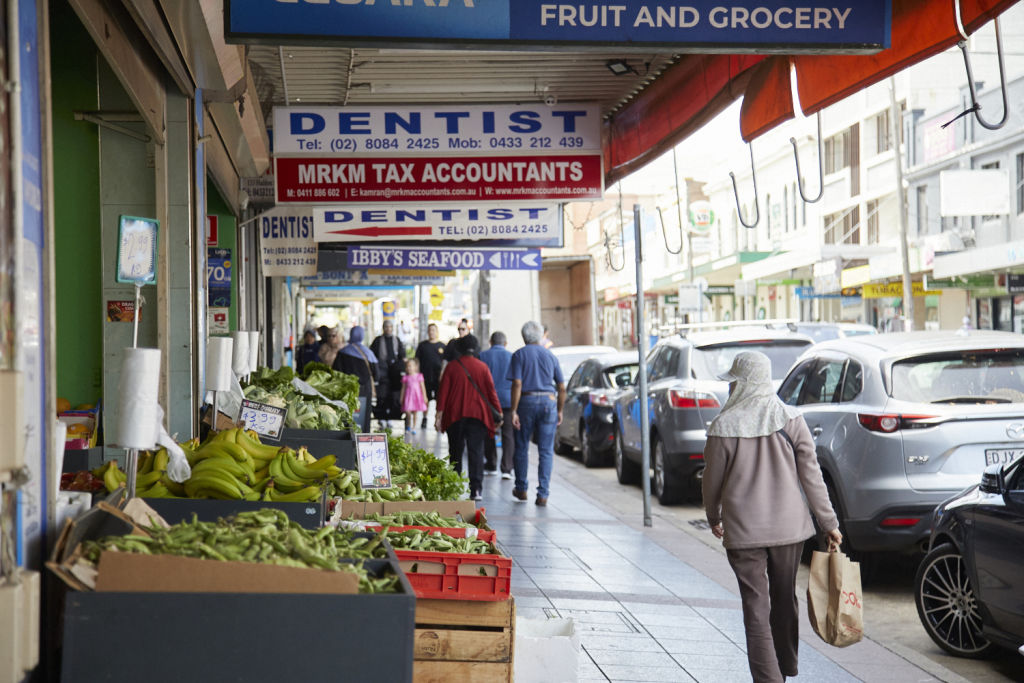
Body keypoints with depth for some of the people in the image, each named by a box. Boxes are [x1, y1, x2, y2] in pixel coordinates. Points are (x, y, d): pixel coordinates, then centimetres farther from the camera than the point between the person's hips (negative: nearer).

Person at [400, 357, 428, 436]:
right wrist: (402, 398, 8)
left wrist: (424, 397, 2)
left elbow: (422, 387, 4)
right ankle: (408, 427, 15)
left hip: (417, 396, 0)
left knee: (415, 412, 2)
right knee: (408, 412, -6)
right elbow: (403, 388, 9)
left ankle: (413, 428, 12)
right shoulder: (405, 377, 4)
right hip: (408, 396, 0)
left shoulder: (419, 376, 1)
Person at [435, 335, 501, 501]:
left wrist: (439, 413, 0)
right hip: (477, 414, -1)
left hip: (454, 414, 1)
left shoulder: (452, 366, -1)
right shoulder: (482, 367, -1)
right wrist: (498, 412, 2)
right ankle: (476, 489, -12)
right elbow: (491, 391, -2)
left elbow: (443, 391, -3)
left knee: (455, 452, 13)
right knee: (476, 451, -2)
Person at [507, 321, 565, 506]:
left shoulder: (519, 355, 0)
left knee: (521, 448, 14)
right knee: (546, 451, 2)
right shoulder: (550, 356, 10)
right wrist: (560, 411, 17)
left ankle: (521, 489, 24)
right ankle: (542, 494, -3)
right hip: (548, 401, 2)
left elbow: (517, 385, -10)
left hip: (527, 401, -2)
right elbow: (562, 388, 8)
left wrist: (513, 411, -10)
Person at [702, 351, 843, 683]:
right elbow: (811, 475, -3)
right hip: (788, 525, 3)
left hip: (743, 530, -3)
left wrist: (713, 517, 18)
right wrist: (829, 522, 4)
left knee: (756, 609, 1)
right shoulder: (790, 420, -5)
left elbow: (712, 480, -1)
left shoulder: (724, 426, -11)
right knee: (784, 599, 21)